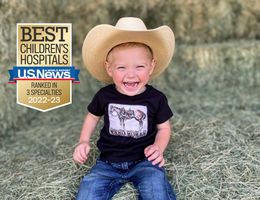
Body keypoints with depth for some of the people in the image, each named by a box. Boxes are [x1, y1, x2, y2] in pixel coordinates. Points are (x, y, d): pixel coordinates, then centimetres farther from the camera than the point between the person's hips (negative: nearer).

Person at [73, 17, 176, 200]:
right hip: (108, 162, 2)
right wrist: (84, 142, 2)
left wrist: (158, 148, -14)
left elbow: (164, 127, 4)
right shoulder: (104, 96, -5)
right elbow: (93, 116, 14)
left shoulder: (156, 99, -8)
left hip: (143, 160, -1)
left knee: (155, 184, -28)